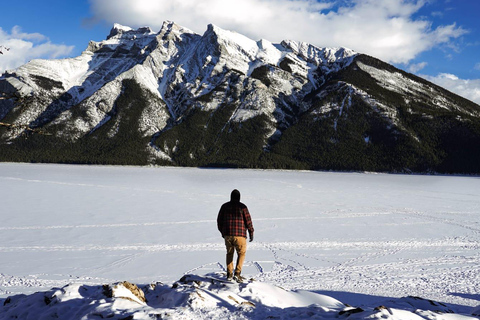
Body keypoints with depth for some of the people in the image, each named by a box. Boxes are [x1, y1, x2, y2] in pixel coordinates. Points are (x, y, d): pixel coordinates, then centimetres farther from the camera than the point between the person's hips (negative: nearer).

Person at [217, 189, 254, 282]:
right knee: (241, 254, 10)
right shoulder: (242, 207, -5)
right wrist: (251, 233, 6)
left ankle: (229, 274, 18)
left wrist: (222, 232, 24)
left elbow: (219, 220, 11)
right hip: (239, 234, -3)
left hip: (227, 234, 3)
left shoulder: (224, 206, 5)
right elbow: (248, 221, -4)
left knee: (229, 253, 18)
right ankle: (237, 274, -3)